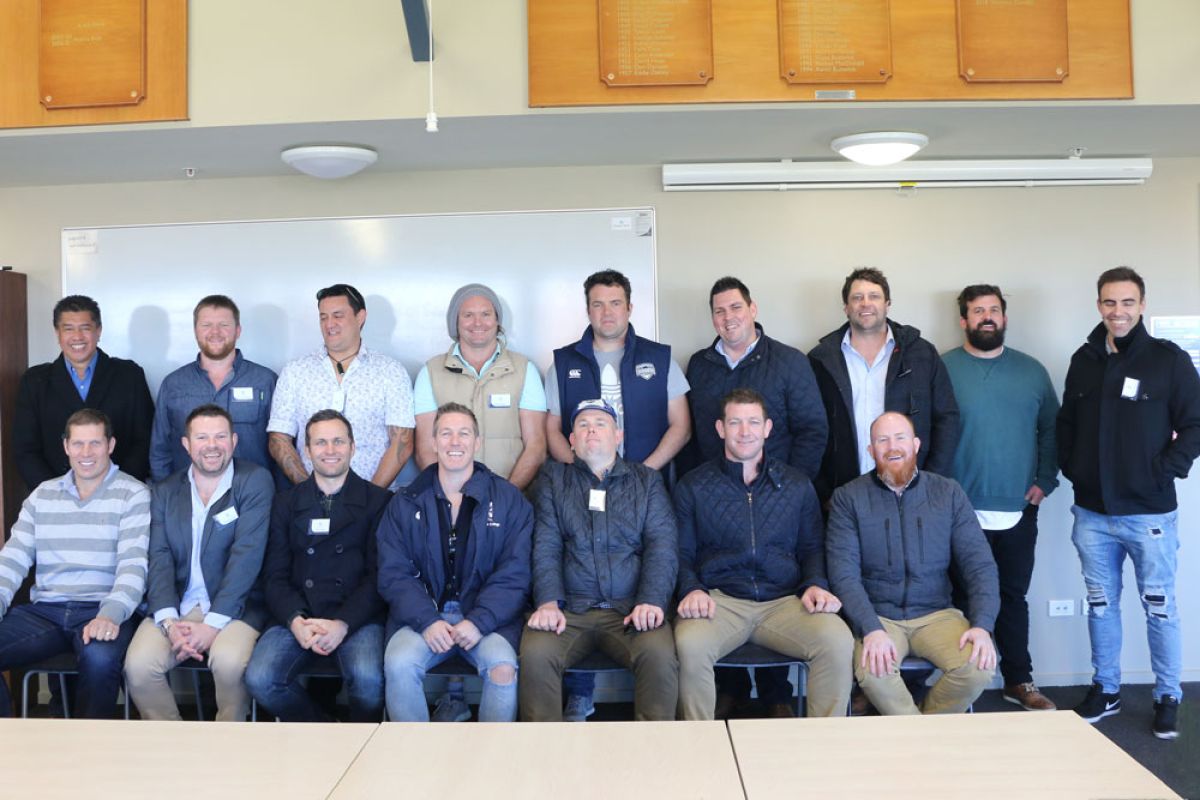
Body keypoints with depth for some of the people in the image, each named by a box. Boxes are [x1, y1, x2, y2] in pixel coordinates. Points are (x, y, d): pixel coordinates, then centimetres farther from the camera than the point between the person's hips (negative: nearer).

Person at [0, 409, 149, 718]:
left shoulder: (134, 495, 1)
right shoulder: (42, 495, 16)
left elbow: (133, 564, -9)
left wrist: (111, 614, -25)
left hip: (103, 612, -4)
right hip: (44, 611, 5)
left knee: (99, 657, -36)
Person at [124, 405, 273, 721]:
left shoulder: (255, 481, -1)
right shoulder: (165, 491, 12)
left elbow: (247, 554, -11)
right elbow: (159, 559, 2)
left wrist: (213, 624, -18)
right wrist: (168, 621, -14)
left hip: (233, 607, -3)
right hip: (177, 606, 3)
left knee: (229, 661, -31)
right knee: (138, 665, -21)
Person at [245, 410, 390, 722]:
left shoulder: (377, 501, 7)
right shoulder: (285, 503, 15)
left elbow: (379, 574, -1)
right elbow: (274, 575, 8)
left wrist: (343, 624, -15)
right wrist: (295, 620, -11)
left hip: (357, 618, -2)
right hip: (296, 617, 3)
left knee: (369, 679, -30)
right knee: (259, 679, -23)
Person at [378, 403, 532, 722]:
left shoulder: (509, 500, 6)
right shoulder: (405, 503, 10)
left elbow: (513, 574, -1)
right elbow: (393, 574, 3)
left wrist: (479, 621, -15)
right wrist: (427, 621, -14)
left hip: (487, 615, -1)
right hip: (422, 614, 1)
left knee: (503, 668, -30)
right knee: (399, 664, -28)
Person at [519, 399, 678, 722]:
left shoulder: (647, 480, 17)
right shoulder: (553, 478, 17)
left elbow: (661, 546, 5)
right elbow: (545, 546, 5)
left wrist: (652, 601, -12)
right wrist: (548, 602, -12)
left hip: (630, 609, 0)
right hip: (568, 608, 0)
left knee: (661, 656, -30)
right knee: (535, 654, -30)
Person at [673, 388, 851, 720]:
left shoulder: (797, 485, 18)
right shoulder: (693, 486, 12)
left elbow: (812, 546, 18)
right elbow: (681, 552, 9)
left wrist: (816, 584, -2)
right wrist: (691, 590, -11)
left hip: (785, 601, 2)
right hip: (720, 600, -1)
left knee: (838, 641, -28)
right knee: (690, 643, -35)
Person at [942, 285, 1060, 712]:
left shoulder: (1032, 370, 9)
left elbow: (1051, 429, 12)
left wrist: (1044, 481, 2)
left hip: (1019, 511, 3)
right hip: (961, 512, -3)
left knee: (1014, 597, 13)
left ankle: (1019, 680, 26)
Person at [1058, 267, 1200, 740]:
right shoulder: (1084, 360, 6)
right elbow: (1067, 423, 15)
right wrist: (1071, 469, 4)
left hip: (1149, 512, -4)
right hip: (1092, 512, 4)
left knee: (1159, 607, 7)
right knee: (1101, 605, 13)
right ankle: (1105, 690, 26)